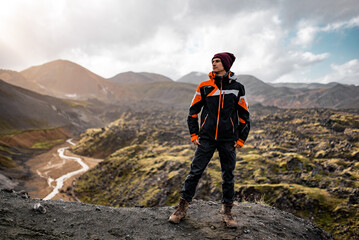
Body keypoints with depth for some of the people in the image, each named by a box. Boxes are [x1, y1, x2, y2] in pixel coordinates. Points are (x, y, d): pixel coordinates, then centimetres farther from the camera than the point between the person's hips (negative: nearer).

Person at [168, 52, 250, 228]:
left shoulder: (237, 88, 6)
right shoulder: (204, 87, 6)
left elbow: (244, 115, 9)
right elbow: (193, 111, 10)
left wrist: (241, 139, 4)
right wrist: (194, 134, 3)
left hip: (228, 140, 1)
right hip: (206, 139, 0)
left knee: (228, 176, 8)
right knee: (195, 172, 0)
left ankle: (227, 212, 24)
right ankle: (182, 208, 13)